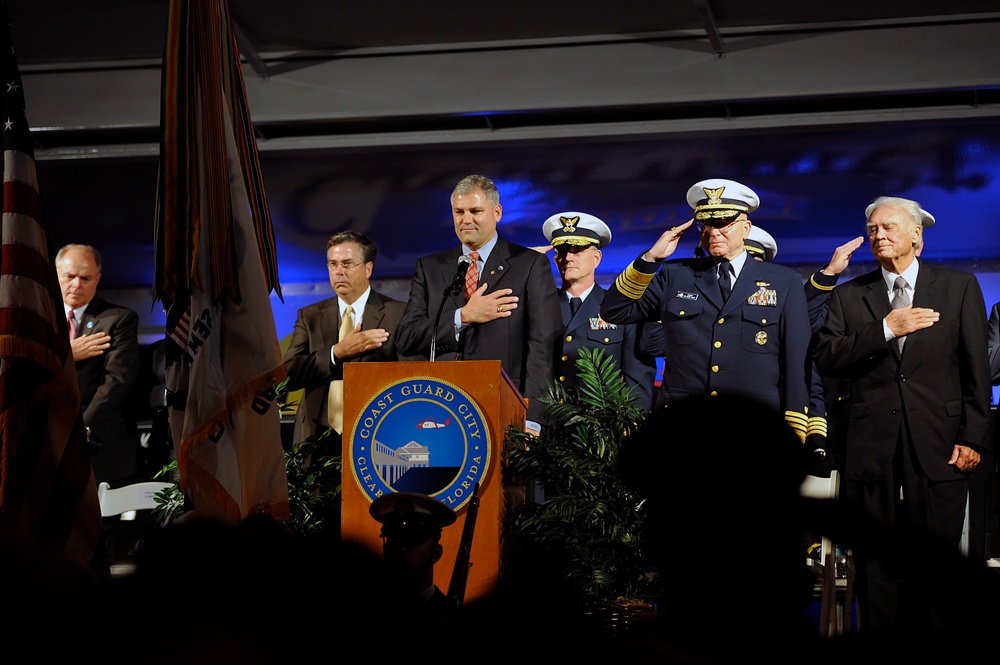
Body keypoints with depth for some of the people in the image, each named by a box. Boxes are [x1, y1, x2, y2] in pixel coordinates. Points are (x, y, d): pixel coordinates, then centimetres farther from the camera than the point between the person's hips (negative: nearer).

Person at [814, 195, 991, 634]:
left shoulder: (960, 288, 8)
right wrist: (885, 329, -10)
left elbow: (976, 371, 4)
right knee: (876, 564, 3)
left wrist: (972, 438, -3)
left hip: (937, 445, -1)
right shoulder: (848, 296, 12)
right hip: (871, 446, 1)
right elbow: (826, 359, -1)